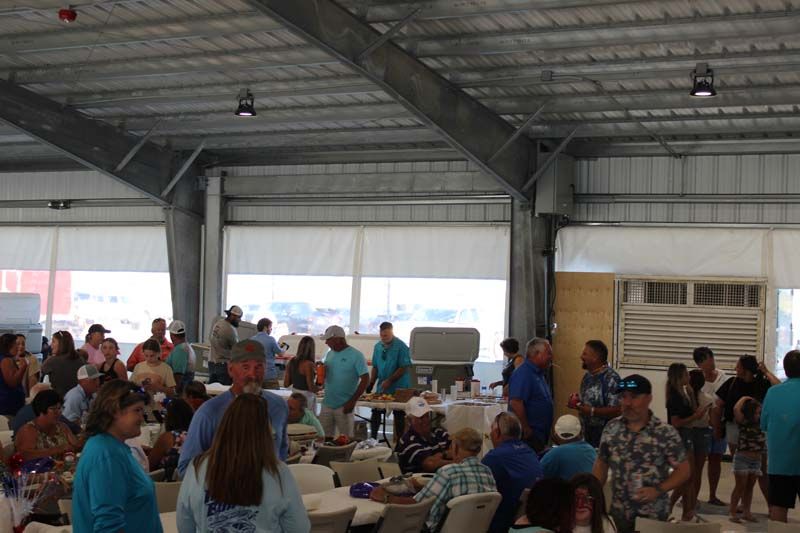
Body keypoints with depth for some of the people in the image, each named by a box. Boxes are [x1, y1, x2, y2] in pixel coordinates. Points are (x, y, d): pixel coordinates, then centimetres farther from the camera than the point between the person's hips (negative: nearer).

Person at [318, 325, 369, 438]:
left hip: (344, 407, -6)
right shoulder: (330, 354, 10)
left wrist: (353, 401, -15)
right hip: (327, 404, 6)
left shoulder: (356, 355, -9)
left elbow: (365, 380, -11)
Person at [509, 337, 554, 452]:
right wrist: (526, 429, -23)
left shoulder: (538, 374, 16)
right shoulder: (524, 373, -16)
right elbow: (515, 403, -26)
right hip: (528, 435, -10)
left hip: (540, 434, 10)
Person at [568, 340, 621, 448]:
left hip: (604, 435, -8)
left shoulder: (611, 378, -19)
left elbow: (616, 410, -23)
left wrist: (591, 411, -25)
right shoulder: (588, 375, 8)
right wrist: (577, 402, 1)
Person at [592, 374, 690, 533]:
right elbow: (601, 464, 9)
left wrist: (658, 490, -18)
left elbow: (683, 470, -6)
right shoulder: (611, 428, -1)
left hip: (652, 516, -3)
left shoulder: (666, 433, -12)